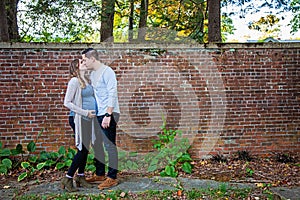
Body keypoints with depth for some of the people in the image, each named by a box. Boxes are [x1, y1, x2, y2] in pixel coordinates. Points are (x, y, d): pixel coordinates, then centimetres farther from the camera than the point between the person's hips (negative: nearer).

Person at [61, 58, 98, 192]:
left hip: (91, 119, 8)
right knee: (82, 149, -6)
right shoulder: (74, 81, -11)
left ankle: (80, 177, 24)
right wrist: (85, 112, -17)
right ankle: (68, 179, 6)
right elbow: (67, 103, -15)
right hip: (81, 119, -7)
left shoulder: (87, 80, 12)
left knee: (86, 149, 12)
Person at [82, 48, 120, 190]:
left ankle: (112, 178, 4)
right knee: (97, 144, 14)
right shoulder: (92, 73, 15)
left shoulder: (107, 71, -12)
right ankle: (100, 174, 26)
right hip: (97, 114, 9)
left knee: (109, 145, -4)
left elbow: (112, 94, -18)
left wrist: (108, 115, -23)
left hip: (108, 114, -9)